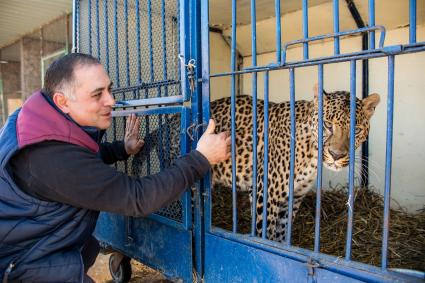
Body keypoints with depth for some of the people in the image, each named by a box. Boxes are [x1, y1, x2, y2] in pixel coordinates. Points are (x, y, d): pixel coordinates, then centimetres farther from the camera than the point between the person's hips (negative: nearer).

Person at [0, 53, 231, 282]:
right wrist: (201, 158, -26)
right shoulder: (53, 157, -34)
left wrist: (122, 149, 8)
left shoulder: (51, 117, -6)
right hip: (19, 263, -9)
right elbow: (138, 199, -31)